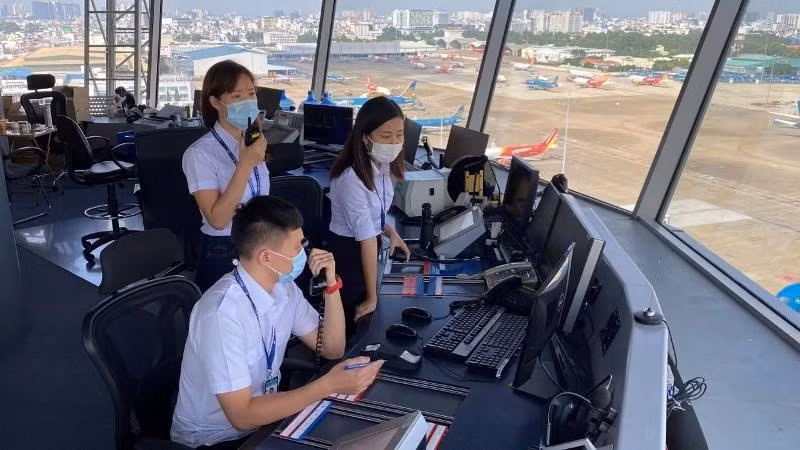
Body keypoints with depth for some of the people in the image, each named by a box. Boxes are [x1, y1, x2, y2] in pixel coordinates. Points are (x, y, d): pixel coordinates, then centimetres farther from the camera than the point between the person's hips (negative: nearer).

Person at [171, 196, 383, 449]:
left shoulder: (284, 288, -6)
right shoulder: (223, 312, -29)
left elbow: (332, 349, -1)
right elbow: (241, 415, -28)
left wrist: (331, 283, -13)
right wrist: (328, 385, -30)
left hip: (261, 417, 7)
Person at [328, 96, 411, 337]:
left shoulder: (382, 165, -6)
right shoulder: (351, 179, -30)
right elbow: (367, 239, -28)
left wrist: (390, 231, 0)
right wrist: (372, 296, -22)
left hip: (367, 246, 8)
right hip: (347, 251, -8)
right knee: (350, 327, 10)